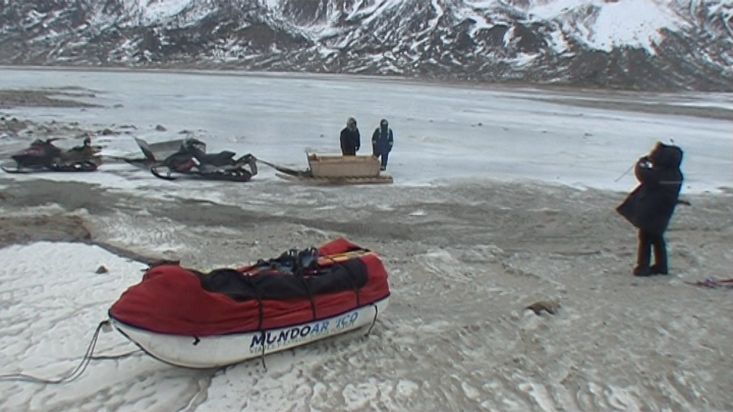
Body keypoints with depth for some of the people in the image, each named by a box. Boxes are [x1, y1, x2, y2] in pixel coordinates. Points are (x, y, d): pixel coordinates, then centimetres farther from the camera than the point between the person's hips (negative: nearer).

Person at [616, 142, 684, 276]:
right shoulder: (677, 175, -5)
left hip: (649, 214, -6)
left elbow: (640, 171, -14)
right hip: (663, 214, 6)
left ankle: (643, 267, 9)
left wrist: (643, 161, 4)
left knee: (645, 239, 5)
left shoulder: (655, 174, -26)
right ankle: (661, 265, 26)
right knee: (657, 238, 20)